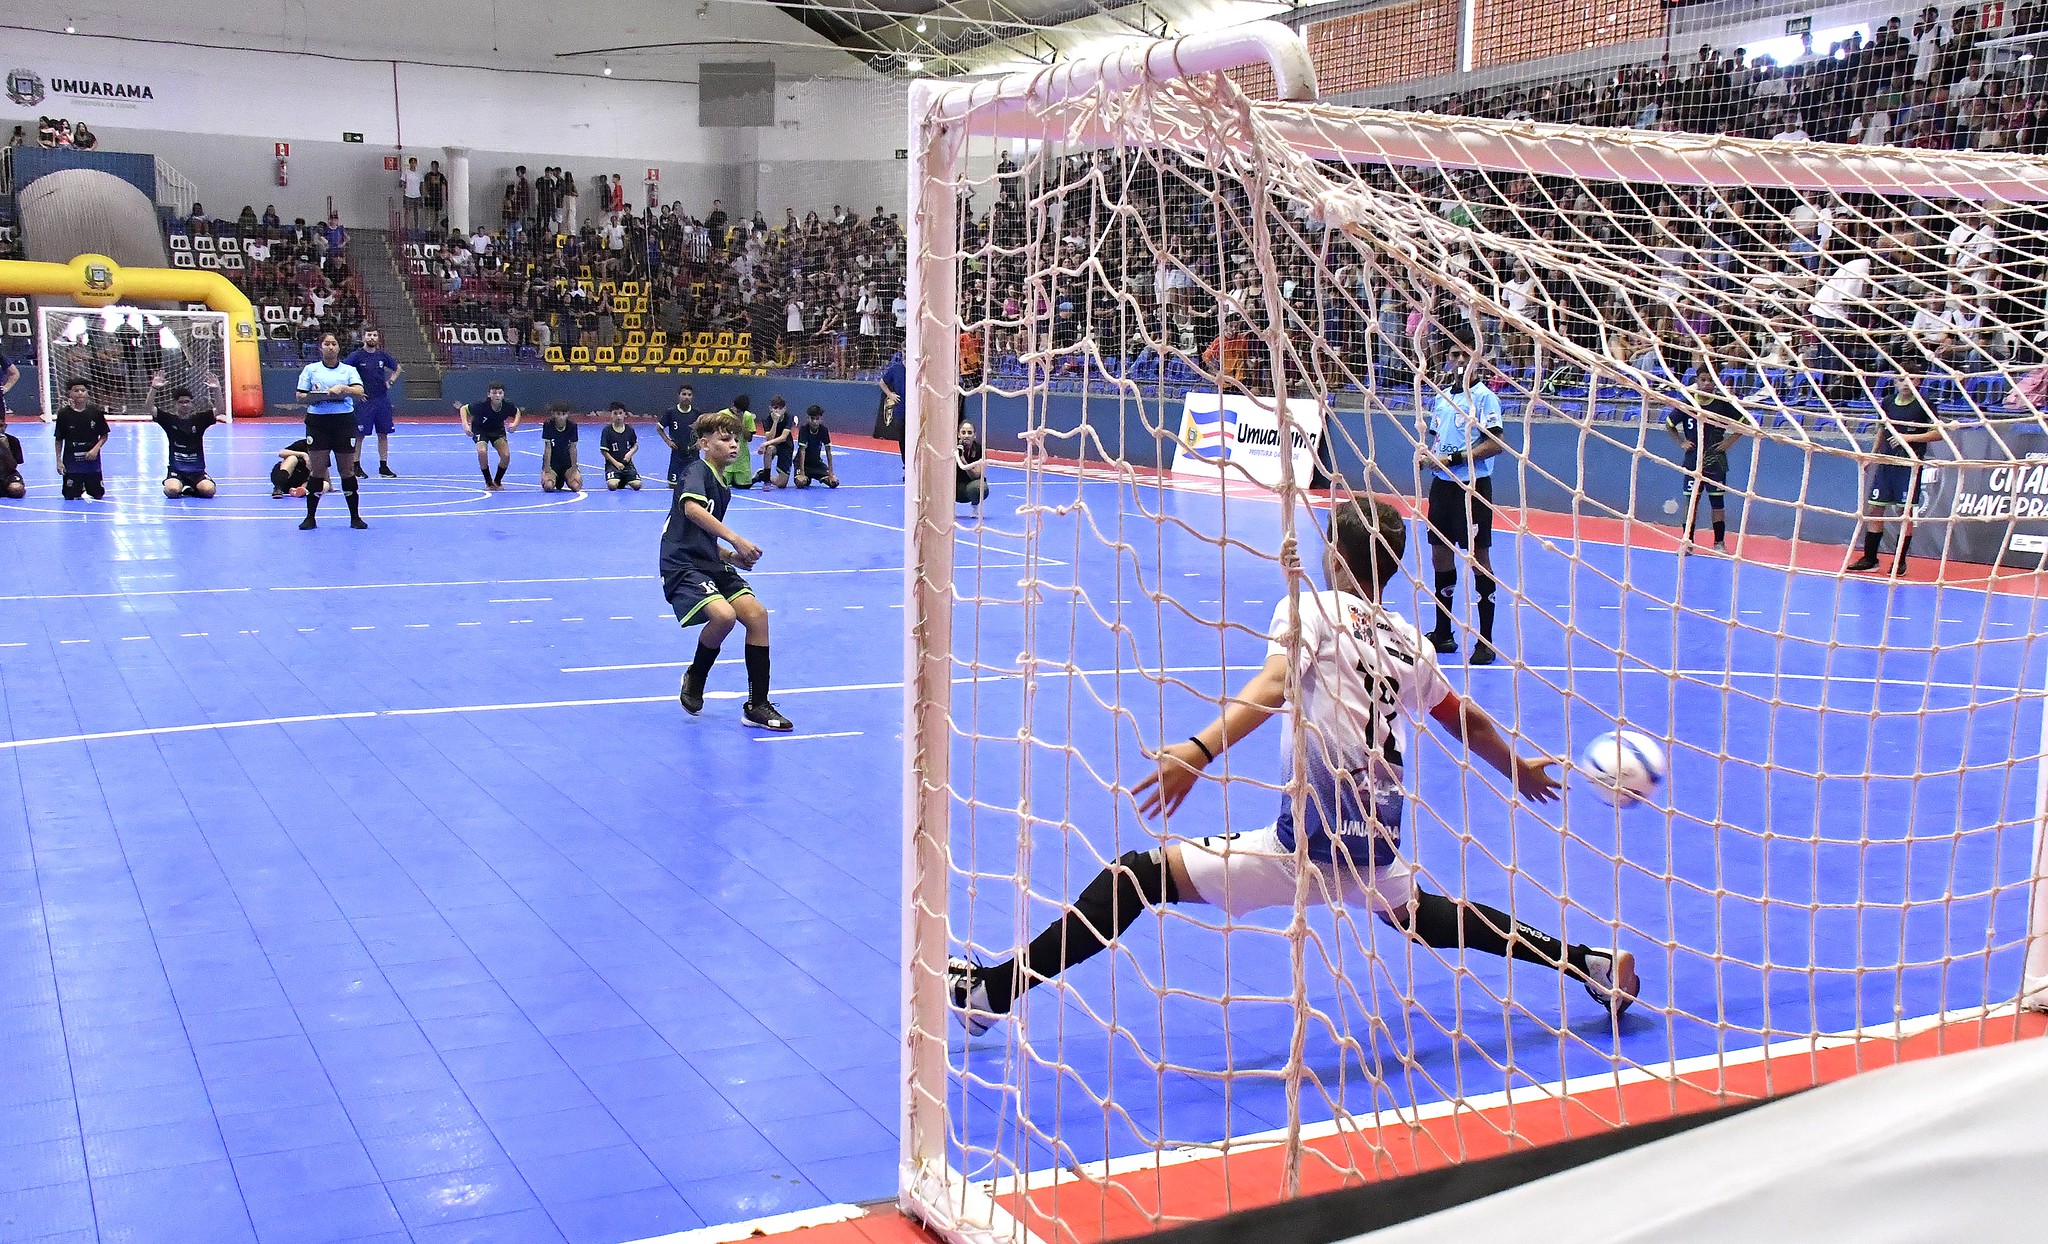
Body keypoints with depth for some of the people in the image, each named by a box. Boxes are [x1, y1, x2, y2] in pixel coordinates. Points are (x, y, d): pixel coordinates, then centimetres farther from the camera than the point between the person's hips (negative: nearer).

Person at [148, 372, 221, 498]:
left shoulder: (199, 419, 4)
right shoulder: (169, 419, 3)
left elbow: (218, 409, -8)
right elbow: (150, 407, -9)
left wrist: (216, 390, -24)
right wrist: (154, 388, -25)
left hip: (197, 470, 1)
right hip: (175, 470, -1)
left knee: (209, 490, -27)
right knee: (172, 491, -31)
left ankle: (190, 489, 9)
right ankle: (180, 486, 8)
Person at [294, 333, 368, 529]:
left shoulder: (349, 370, 9)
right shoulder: (310, 369, 10)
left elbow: (360, 392, -7)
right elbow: (300, 396, 6)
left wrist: (343, 389, -25)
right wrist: (316, 396, -13)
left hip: (344, 420, 0)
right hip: (318, 421, 0)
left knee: (347, 470, 1)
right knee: (318, 470, -1)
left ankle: (355, 517, 8)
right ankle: (310, 517, 8)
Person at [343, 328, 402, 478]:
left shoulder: (382, 356, 8)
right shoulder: (356, 356, -4)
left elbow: (398, 369, 25)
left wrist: (391, 381, 10)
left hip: (382, 400, 4)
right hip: (364, 401, -4)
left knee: (383, 434, 6)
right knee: (360, 434, -2)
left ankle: (383, 466, 13)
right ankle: (356, 467, 6)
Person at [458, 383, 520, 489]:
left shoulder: (507, 406, -27)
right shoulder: (482, 406, -34)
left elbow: (517, 412, -2)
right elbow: (464, 408, -18)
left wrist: (515, 424, -21)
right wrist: (465, 425, -31)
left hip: (498, 430, 2)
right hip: (480, 429, -2)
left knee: (506, 455, -16)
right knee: (482, 451, -29)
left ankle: (497, 482, 10)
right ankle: (488, 482, -7)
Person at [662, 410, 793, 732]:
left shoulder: (723, 487, 19)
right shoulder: (697, 471, -8)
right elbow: (692, 508, -31)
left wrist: (732, 557, 11)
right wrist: (735, 538, -37)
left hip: (711, 564, 9)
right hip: (682, 565, -9)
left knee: (756, 614, -7)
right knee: (723, 615, -29)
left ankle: (757, 706, 0)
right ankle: (695, 678, 1)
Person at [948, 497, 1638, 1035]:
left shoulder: (1313, 608, -4)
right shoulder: (1412, 644, 13)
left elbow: (1272, 688, -24)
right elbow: (1468, 723, 27)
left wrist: (1199, 750, -38)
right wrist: (1520, 768, 47)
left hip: (1306, 849, -7)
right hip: (1379, 856, 7)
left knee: (1140, 873, -5)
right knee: (1414, 911, 37)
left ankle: (995, 987, -10)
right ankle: (1592, 964, 43)